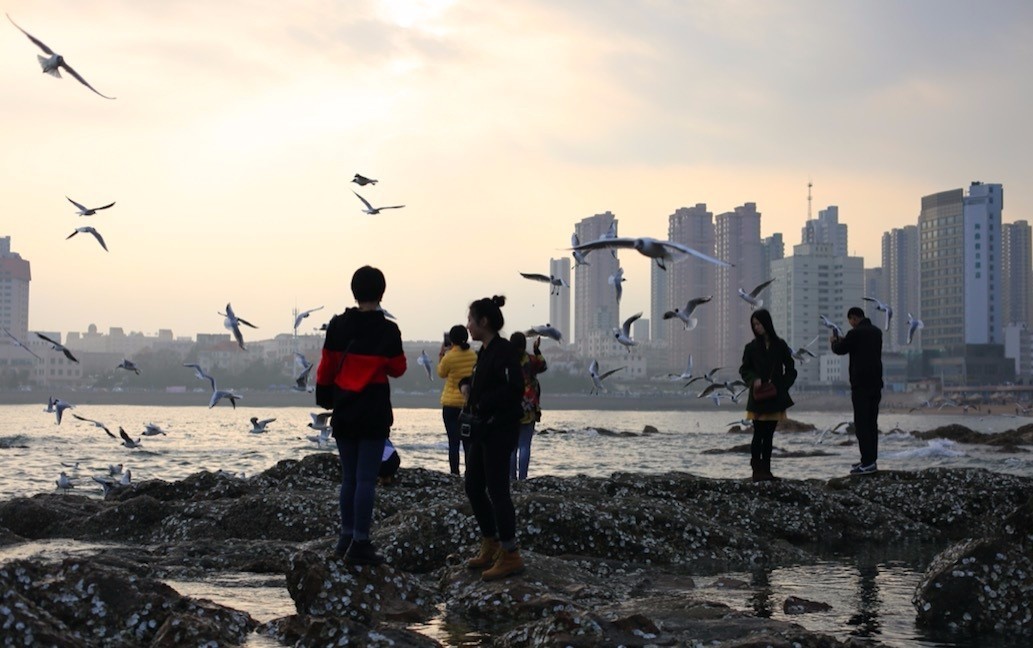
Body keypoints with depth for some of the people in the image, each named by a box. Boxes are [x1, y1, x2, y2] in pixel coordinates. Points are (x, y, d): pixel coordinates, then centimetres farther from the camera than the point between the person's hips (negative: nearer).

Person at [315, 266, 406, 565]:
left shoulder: (338, 326, 0)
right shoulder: (388, 330, -8)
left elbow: (326, 368, 4)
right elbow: (398, 369, 2)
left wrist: (325, 399, 15)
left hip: (344, 414, 4)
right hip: (374, 415, -4)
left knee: (349, 477, 13)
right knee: (366, 479, -3)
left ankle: (347, 538, 18)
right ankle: (359, 543, -4)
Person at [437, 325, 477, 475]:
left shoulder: (448, 357, -15)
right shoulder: (473, 355, -2)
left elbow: (441, 374, 2)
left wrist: (440, 355, 11)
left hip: (451, 403, -4)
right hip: (470, 403, 4)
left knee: (453, 442, -1)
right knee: (468, 441, 10)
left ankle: (455, 474, -2)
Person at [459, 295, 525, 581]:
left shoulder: (503, 350, -15)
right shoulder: (485, 351, 14)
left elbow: (515, 388, -26)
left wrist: (482, 404, -19)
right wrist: (466, 384, 9)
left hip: (499, 430, -10)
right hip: (481, 429, 10)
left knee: (497, 490, -7)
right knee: (473, 487, 13)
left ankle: (511, 555, -1)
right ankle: (491, 547, 24)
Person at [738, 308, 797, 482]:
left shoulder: (780, 345, 3)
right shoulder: (751, 347, 1)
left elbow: (790, 368, 8)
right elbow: (744, 369, 5)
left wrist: (783, 385, -5)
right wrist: (754, 380, -14)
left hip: (775, 397, 2)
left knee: (769, 435, 6)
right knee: (759, 434, -6)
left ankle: (766, 470, 11)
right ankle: (757, 470, -5)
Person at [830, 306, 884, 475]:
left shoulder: (855, 333, -15)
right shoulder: (876, 331, 11)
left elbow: (839, 350, -4)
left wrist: (834, 341, 18)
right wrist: (844, 340, 24)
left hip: (861, 384, -8)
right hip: (875, 383, 8)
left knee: (861, 424, -7)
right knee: (872, 423, 13)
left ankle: (867, 462, -11)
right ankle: (871, 460, 15)